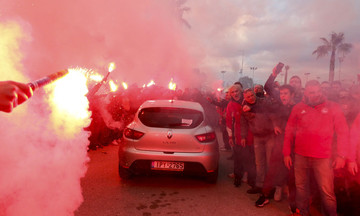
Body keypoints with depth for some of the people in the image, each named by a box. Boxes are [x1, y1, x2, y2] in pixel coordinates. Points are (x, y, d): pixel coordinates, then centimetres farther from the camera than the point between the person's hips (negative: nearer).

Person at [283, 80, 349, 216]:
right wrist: (286, 153, 5)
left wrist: (341, 155, -5)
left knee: (327, 192, -2)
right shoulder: (298, 108, 5)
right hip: (300, 156, 2)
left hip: (323, 158, -2)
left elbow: (343, 132, 2)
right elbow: (289, 132, 8)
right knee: (301, 188, 12)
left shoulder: (333, 107, 2)